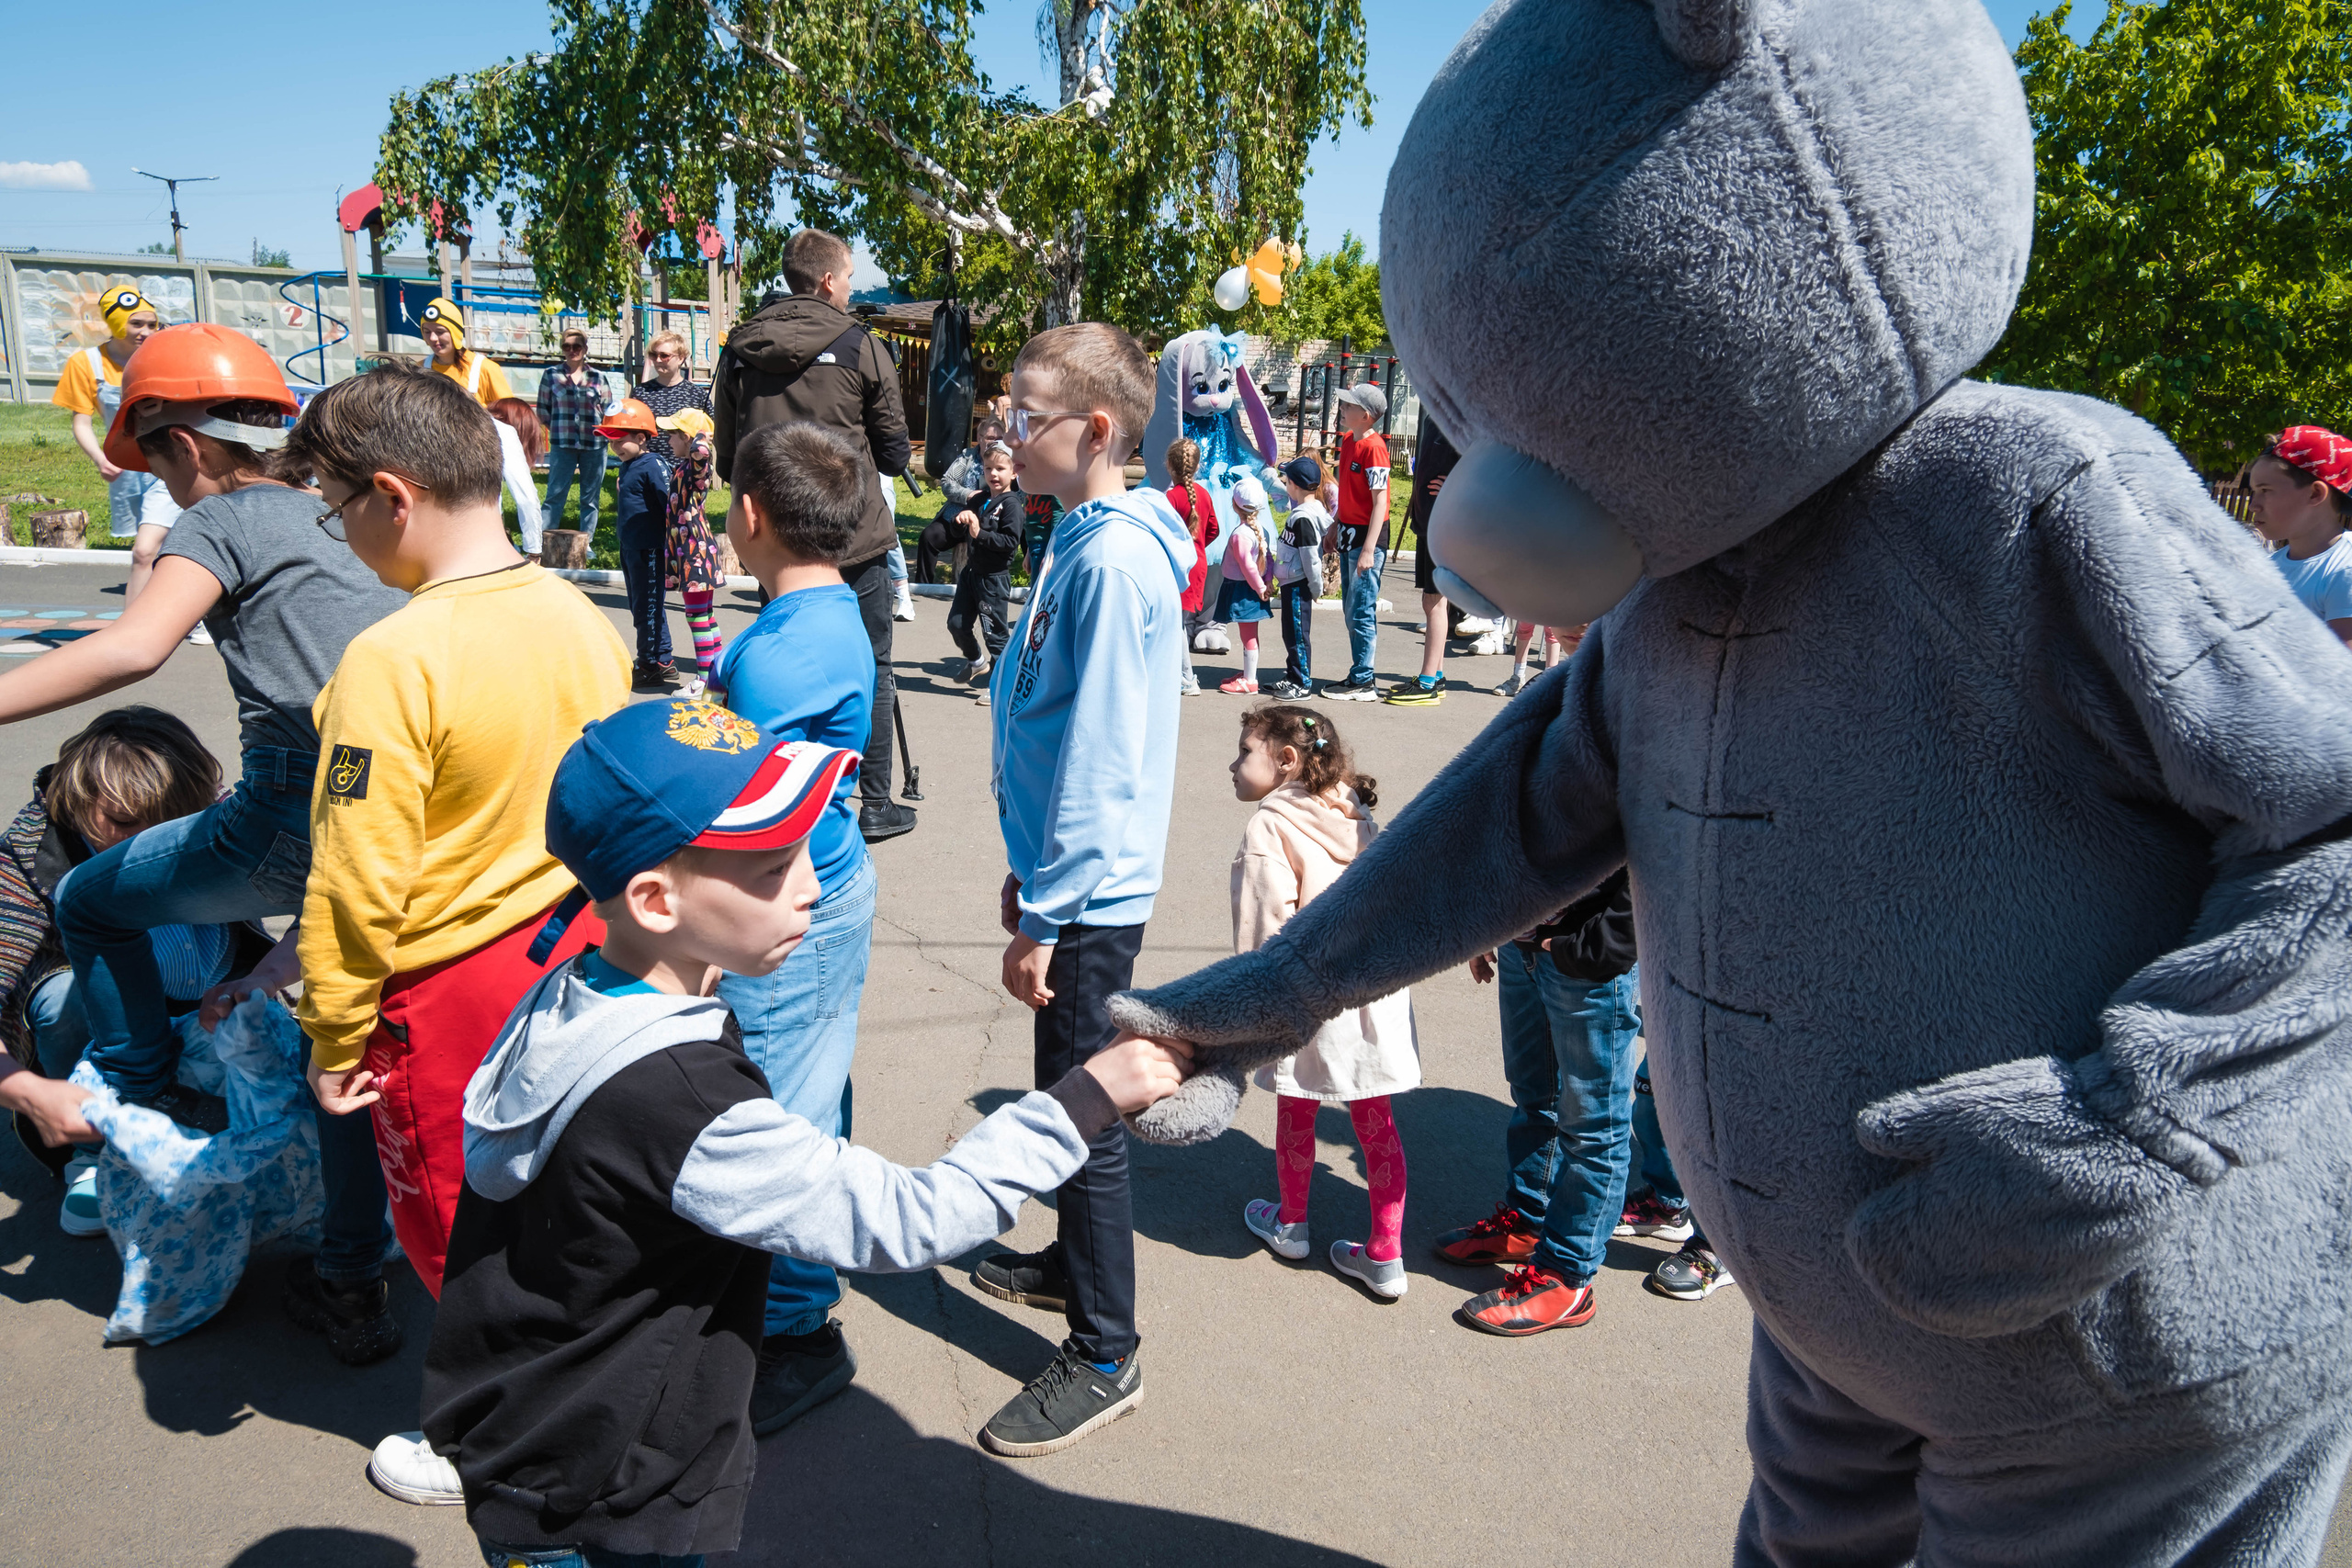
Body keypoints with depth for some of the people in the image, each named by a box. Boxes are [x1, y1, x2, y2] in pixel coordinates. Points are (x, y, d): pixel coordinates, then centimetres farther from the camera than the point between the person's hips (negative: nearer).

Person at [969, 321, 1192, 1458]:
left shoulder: (1115, 560, -21)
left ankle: (1105, 1358, 16)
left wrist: (1045, 916, -20)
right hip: (1071, 876, 10)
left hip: (1090, 895, -10)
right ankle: (1073, 1263, 42)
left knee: (1082, 1113, 1)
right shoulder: (1083, 540, 10)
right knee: (1066, 1096, 23)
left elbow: (1098, 759, -23)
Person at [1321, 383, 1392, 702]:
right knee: (1351, 610, 14)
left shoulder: (1374, 448, -16)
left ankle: (1363, 682, 1)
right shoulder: (1348, 440, 10)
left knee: (1361, 611, -6)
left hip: (1367, 536, -9)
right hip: (1348, 533, 9)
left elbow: (1379, 502, -19)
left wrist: (1369, 549, -22)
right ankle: (1358, 675, 22)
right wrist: (1335, 528, 21)